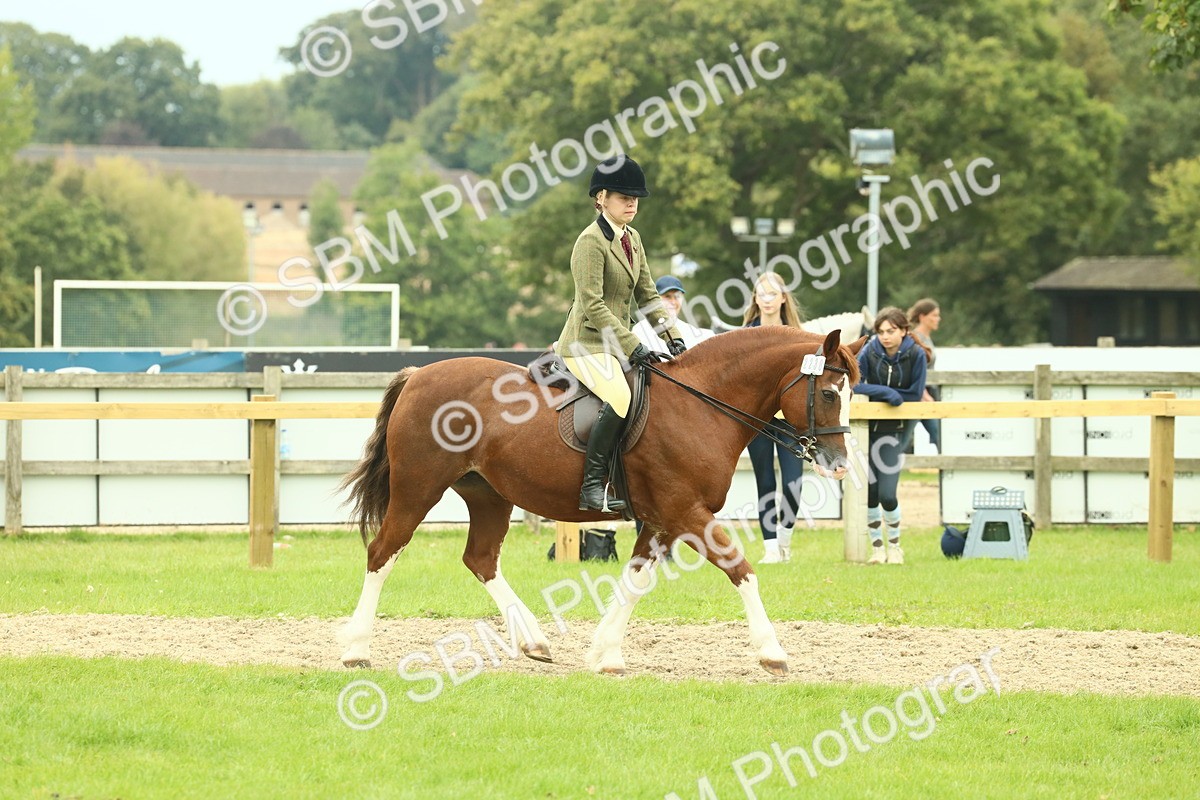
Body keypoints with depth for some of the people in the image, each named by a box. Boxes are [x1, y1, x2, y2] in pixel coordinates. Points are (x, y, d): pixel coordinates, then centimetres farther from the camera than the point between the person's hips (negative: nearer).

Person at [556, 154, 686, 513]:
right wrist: (633, 346, -22)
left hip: (616, 343, 9)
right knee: (621, 398, -32)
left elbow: (647, 296, 17)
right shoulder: (591, 241, -14)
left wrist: (671, 335, 1)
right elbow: (592, 305, -19)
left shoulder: (632, 240, 13)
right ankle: (592, 486, -28)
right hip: (587, 343, -9)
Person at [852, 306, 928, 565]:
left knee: (886, 494, -9)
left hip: (896, 429, -1)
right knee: (869, 491, -1)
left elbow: (915, 396, -9)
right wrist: (886, 393, -27)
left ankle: (894, 546, 14)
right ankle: (877, 549, 15)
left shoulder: (916, 354, -9)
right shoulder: (869, 351, -8)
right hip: (868, 425, 1)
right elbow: (855, 385, -16)